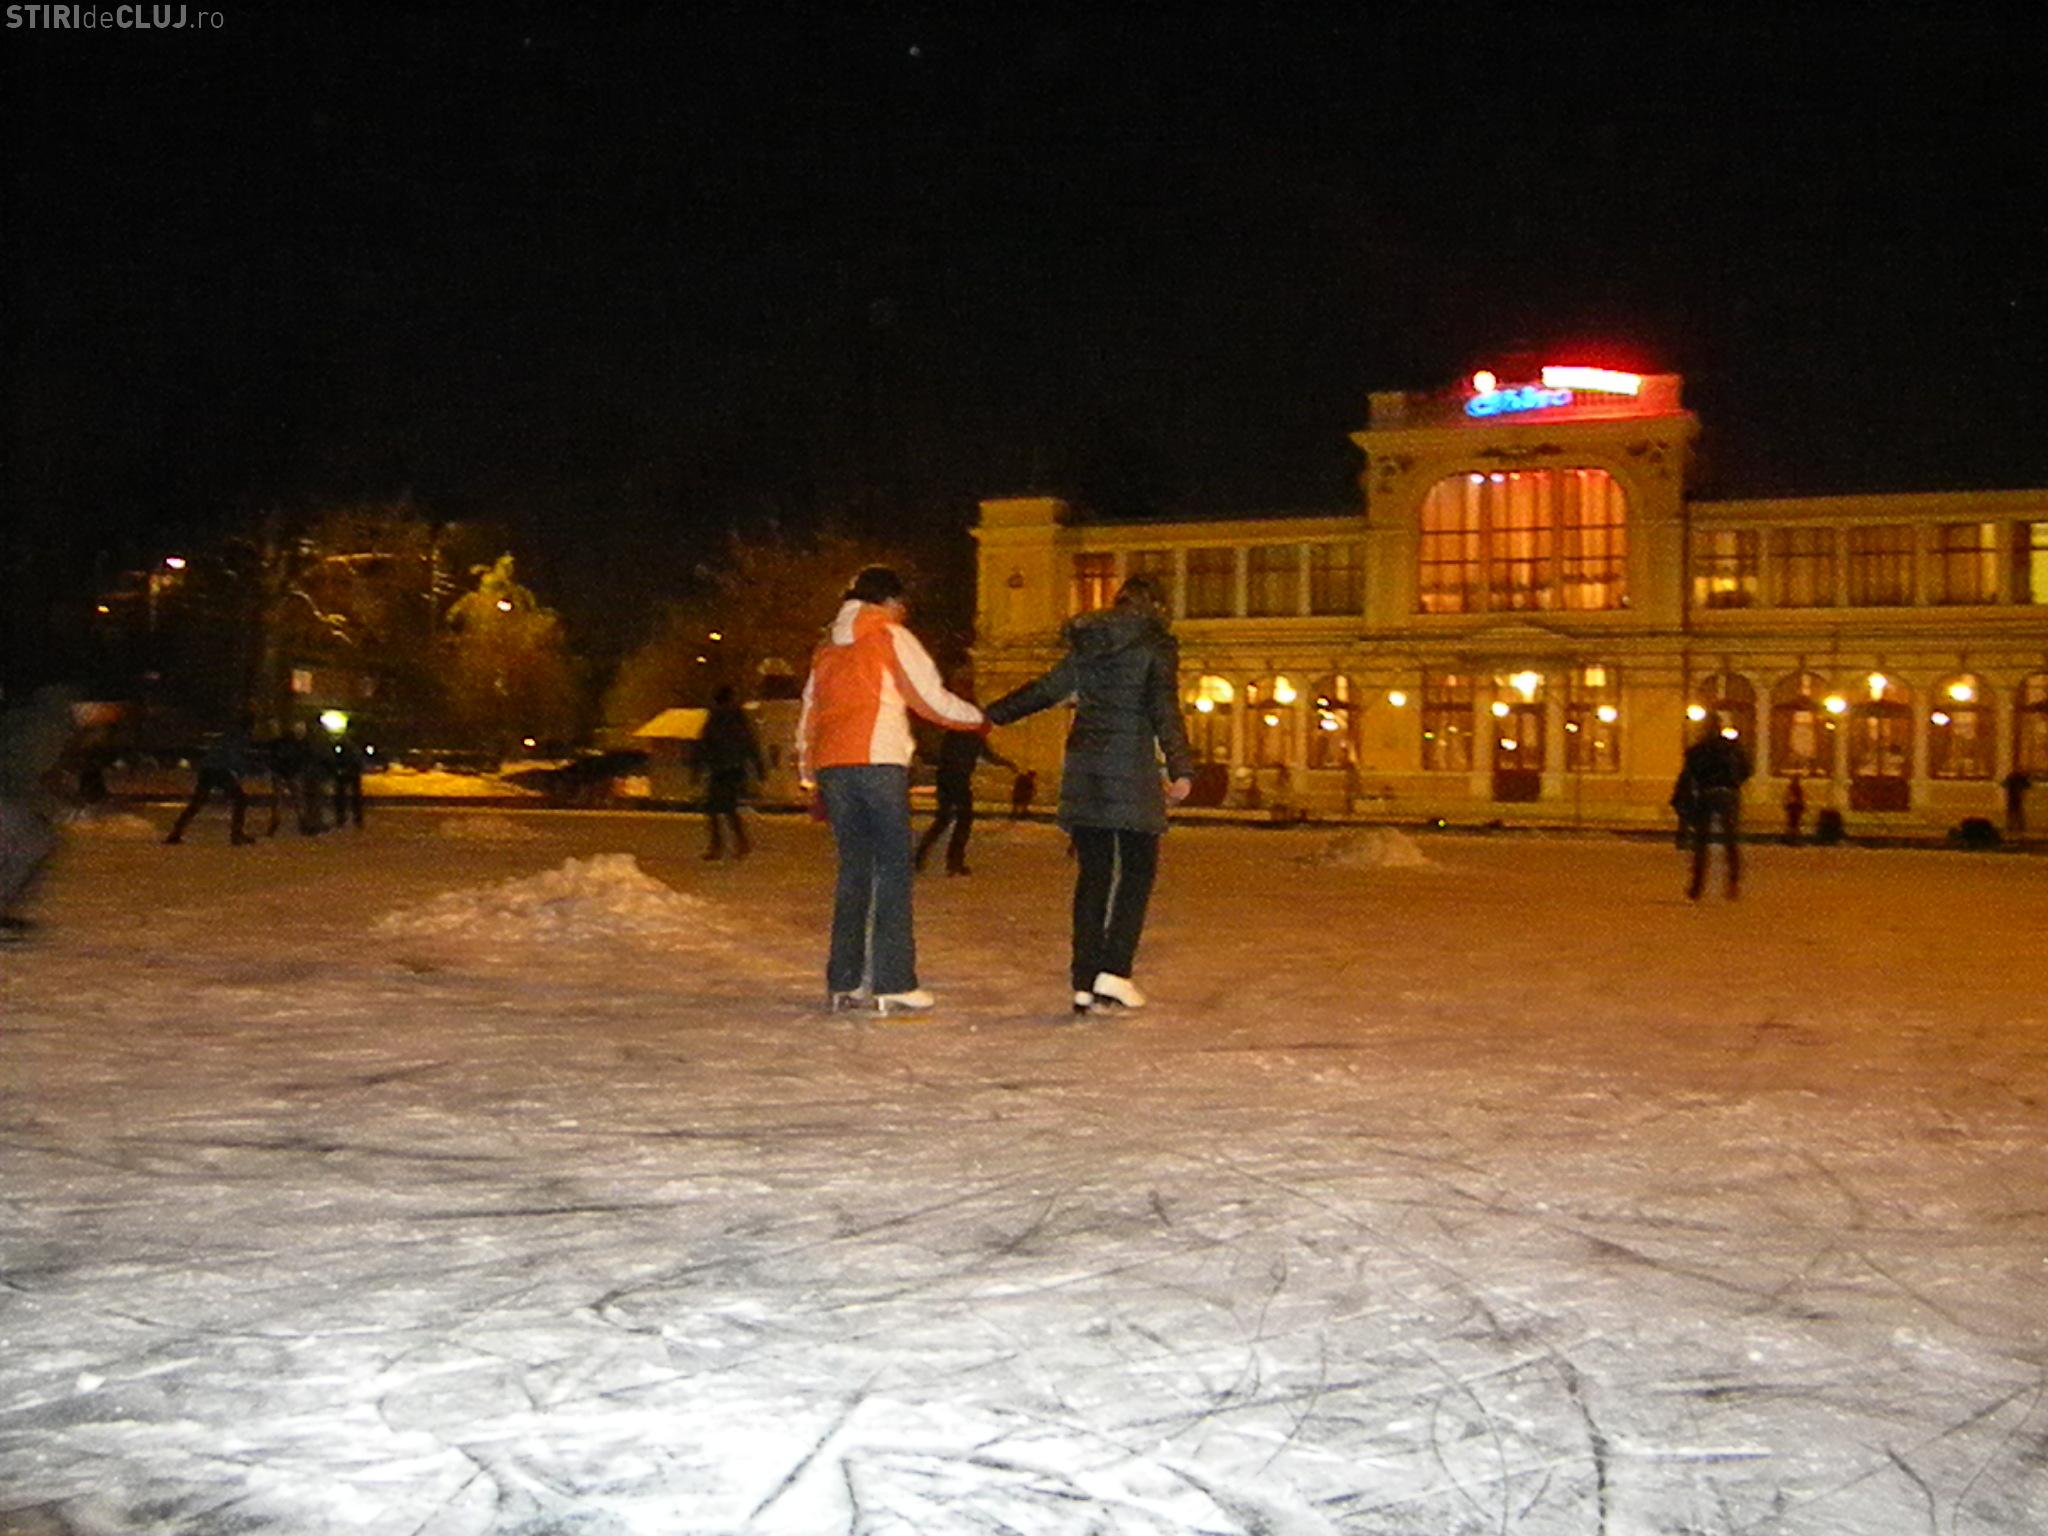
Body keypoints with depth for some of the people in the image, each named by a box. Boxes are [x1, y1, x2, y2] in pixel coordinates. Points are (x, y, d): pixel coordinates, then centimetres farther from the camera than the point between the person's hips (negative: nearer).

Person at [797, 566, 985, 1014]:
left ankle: (844, 982, 8)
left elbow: (808, 712, 23)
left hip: (830, 765, 6)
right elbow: (932, 699, 3)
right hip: (877, 760, -6)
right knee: (893, 868, -4)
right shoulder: (891, 637, 3)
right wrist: (982, 717, 17)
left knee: (853, 868, 10)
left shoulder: (826, 646, 22)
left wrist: (807, 771, 30)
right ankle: (893, 984, -9)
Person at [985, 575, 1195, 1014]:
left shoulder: (1088, 645, 14)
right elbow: (1164, 709, -14)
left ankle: (1086, 983, 4)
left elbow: (1045, 689, 22)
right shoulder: (1154, 645, -1)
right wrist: (1181, 769, -23)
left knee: (1093, 874, 8)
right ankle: (1114, 972, -9)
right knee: (1137, 873, 3)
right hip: (1131, 773, -5)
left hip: (1083, 771, 5)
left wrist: (992, 714, 36)